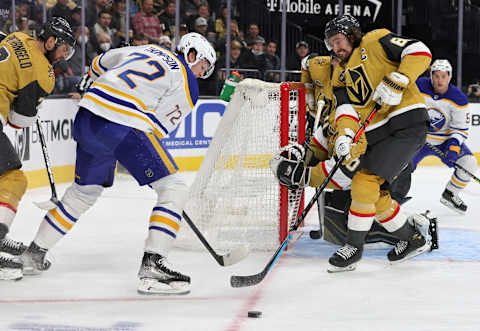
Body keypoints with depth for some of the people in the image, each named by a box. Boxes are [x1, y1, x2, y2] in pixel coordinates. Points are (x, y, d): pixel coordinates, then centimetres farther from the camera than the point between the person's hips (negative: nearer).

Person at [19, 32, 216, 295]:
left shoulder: (147, 50, 25)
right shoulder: (186, 85, 5)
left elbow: (100, 64, 37)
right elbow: (158, 126, 1)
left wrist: (91, 83, 56)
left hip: (87, 116, 8)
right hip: (123, 125, -8)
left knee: (84, 190, 26)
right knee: (173, 189, -3)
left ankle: (34, 254, 35)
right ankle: (152, 265, -16)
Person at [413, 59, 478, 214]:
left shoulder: (459, 99, -15)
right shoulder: (418, 87, -18)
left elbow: (461, 128, -10)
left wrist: (454, 144, -27)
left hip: (446, 140, 1)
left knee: (469, 164, -16)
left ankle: (450, 195, 8)